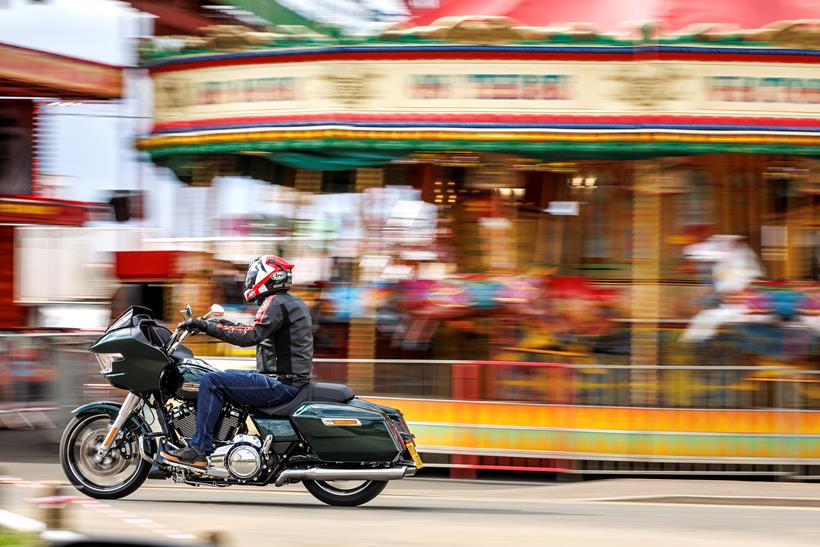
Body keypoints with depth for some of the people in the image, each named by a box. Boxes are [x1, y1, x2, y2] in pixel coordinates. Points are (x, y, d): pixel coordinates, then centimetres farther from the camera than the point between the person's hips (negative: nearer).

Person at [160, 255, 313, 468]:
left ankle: (198, 449, -19)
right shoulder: (293, 302, 19)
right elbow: (259, 333, 26)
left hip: (281, 384, -11)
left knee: (212, 382, -16)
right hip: (295, 380, 11)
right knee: (225, 377, 25)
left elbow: (252, 336, -27)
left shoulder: (275, 303, -13)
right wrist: (227, 325, 16)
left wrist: (209, 327, -23)